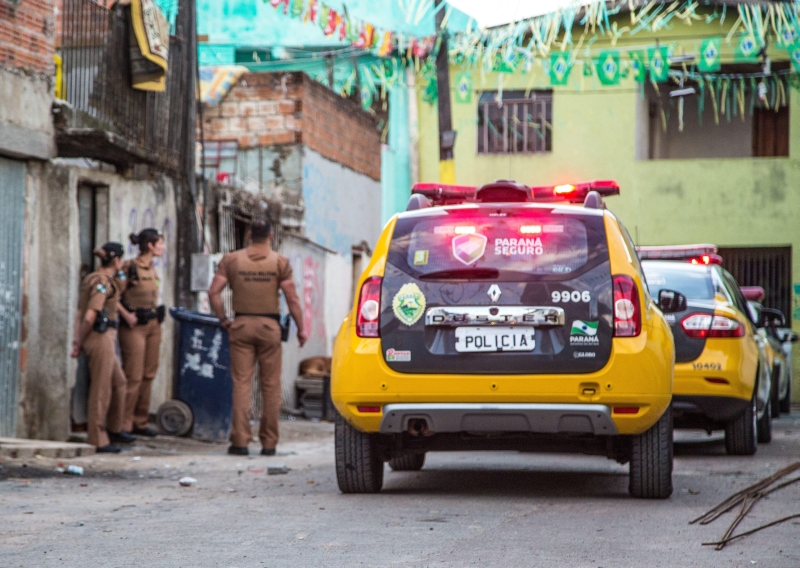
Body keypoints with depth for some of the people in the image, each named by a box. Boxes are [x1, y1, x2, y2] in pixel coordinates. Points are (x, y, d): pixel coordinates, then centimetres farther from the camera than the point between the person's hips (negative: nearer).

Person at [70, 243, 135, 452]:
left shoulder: (91, 279, 13)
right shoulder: (103, 282, -15)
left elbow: (80, 314, 11)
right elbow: (89, 316, -20)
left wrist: (78, 341, 6)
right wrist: (80, 343, -8)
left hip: (105, 337, 10)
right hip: (101, 337, -10)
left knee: (118, 382, 21)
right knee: (101, 389, -2)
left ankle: (114, 429, 32)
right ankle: (98, 440, 4)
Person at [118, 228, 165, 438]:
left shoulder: (151, 269, 12)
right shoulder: (129, 268, -13)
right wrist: (126, 315, -17)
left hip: (153, 325, 8)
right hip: (135, 326, -8)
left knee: (149, 375, 9)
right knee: (133, 377, -6)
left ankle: (140, 422, 17)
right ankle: (123, 424, 1)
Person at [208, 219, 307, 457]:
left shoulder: (231, 259, 3)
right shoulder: (280, 262, -1)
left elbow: (213, 292, -4)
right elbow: (292, 299, -5)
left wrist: (224, 319, 5)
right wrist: (301, 329, 3)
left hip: (241, 325, 1)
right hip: (269, 326, -1)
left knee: (241, 383, 2)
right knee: (271, 385, 5)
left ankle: (240, 441, -3)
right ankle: (269, 443, 6)